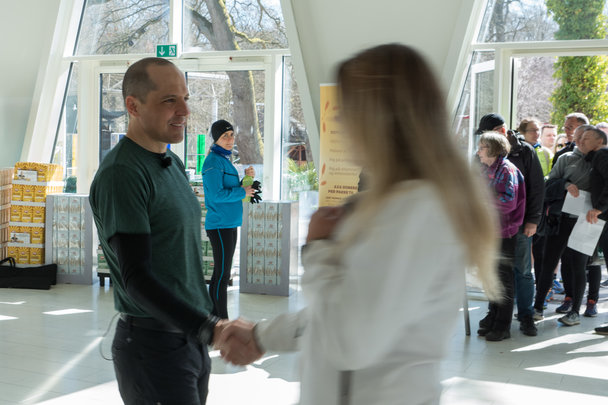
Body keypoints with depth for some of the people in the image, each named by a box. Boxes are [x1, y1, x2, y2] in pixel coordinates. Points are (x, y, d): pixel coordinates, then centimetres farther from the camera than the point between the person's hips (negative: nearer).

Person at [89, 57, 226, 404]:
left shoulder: (174, 164, 11)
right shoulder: (120, 174, -17)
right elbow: (136, 278, -23)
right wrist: (211, 328, -32)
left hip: (192, 338, 8)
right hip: (154, 346, -8)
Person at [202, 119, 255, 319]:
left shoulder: (225, 160, 18)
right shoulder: (213, 161, -12)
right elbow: (217, 194, -20)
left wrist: (246, 178, 4)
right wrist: (243, 192, -12)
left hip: (229, 224, 10)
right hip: (220, 225, -10)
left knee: (220, 273, 13)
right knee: (222, 275, -7)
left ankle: (214, 317, 20)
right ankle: (222, 320, -3)